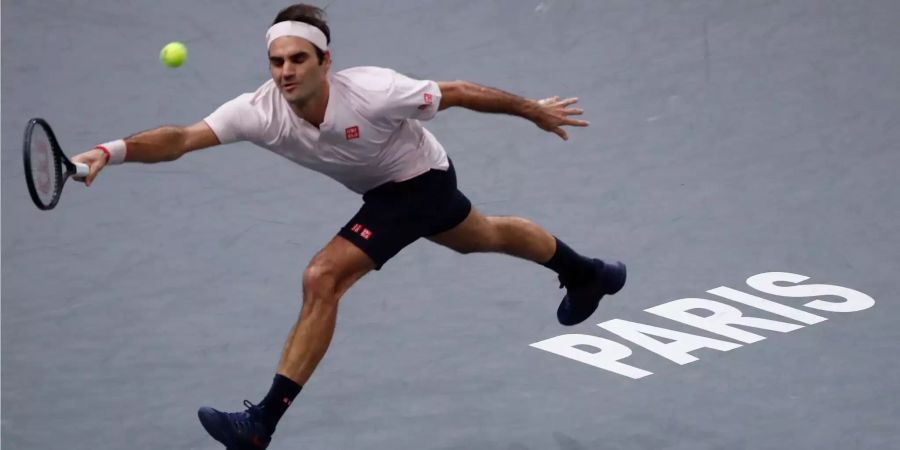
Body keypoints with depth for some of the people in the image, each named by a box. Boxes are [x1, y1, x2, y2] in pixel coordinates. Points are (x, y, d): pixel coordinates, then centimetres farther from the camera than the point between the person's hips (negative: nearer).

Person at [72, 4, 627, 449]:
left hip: (422, 181, -7)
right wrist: (111, 151, -56)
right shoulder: (260, 111, -27)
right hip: (387, 189, 7)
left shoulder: (371, 92, -38)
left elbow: (460, 93, -23)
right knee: (485, 235, 32)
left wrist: (534, 110, -10)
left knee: (323, 279, -21)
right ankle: (587, 274, 62)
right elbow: (181, 138, -38)